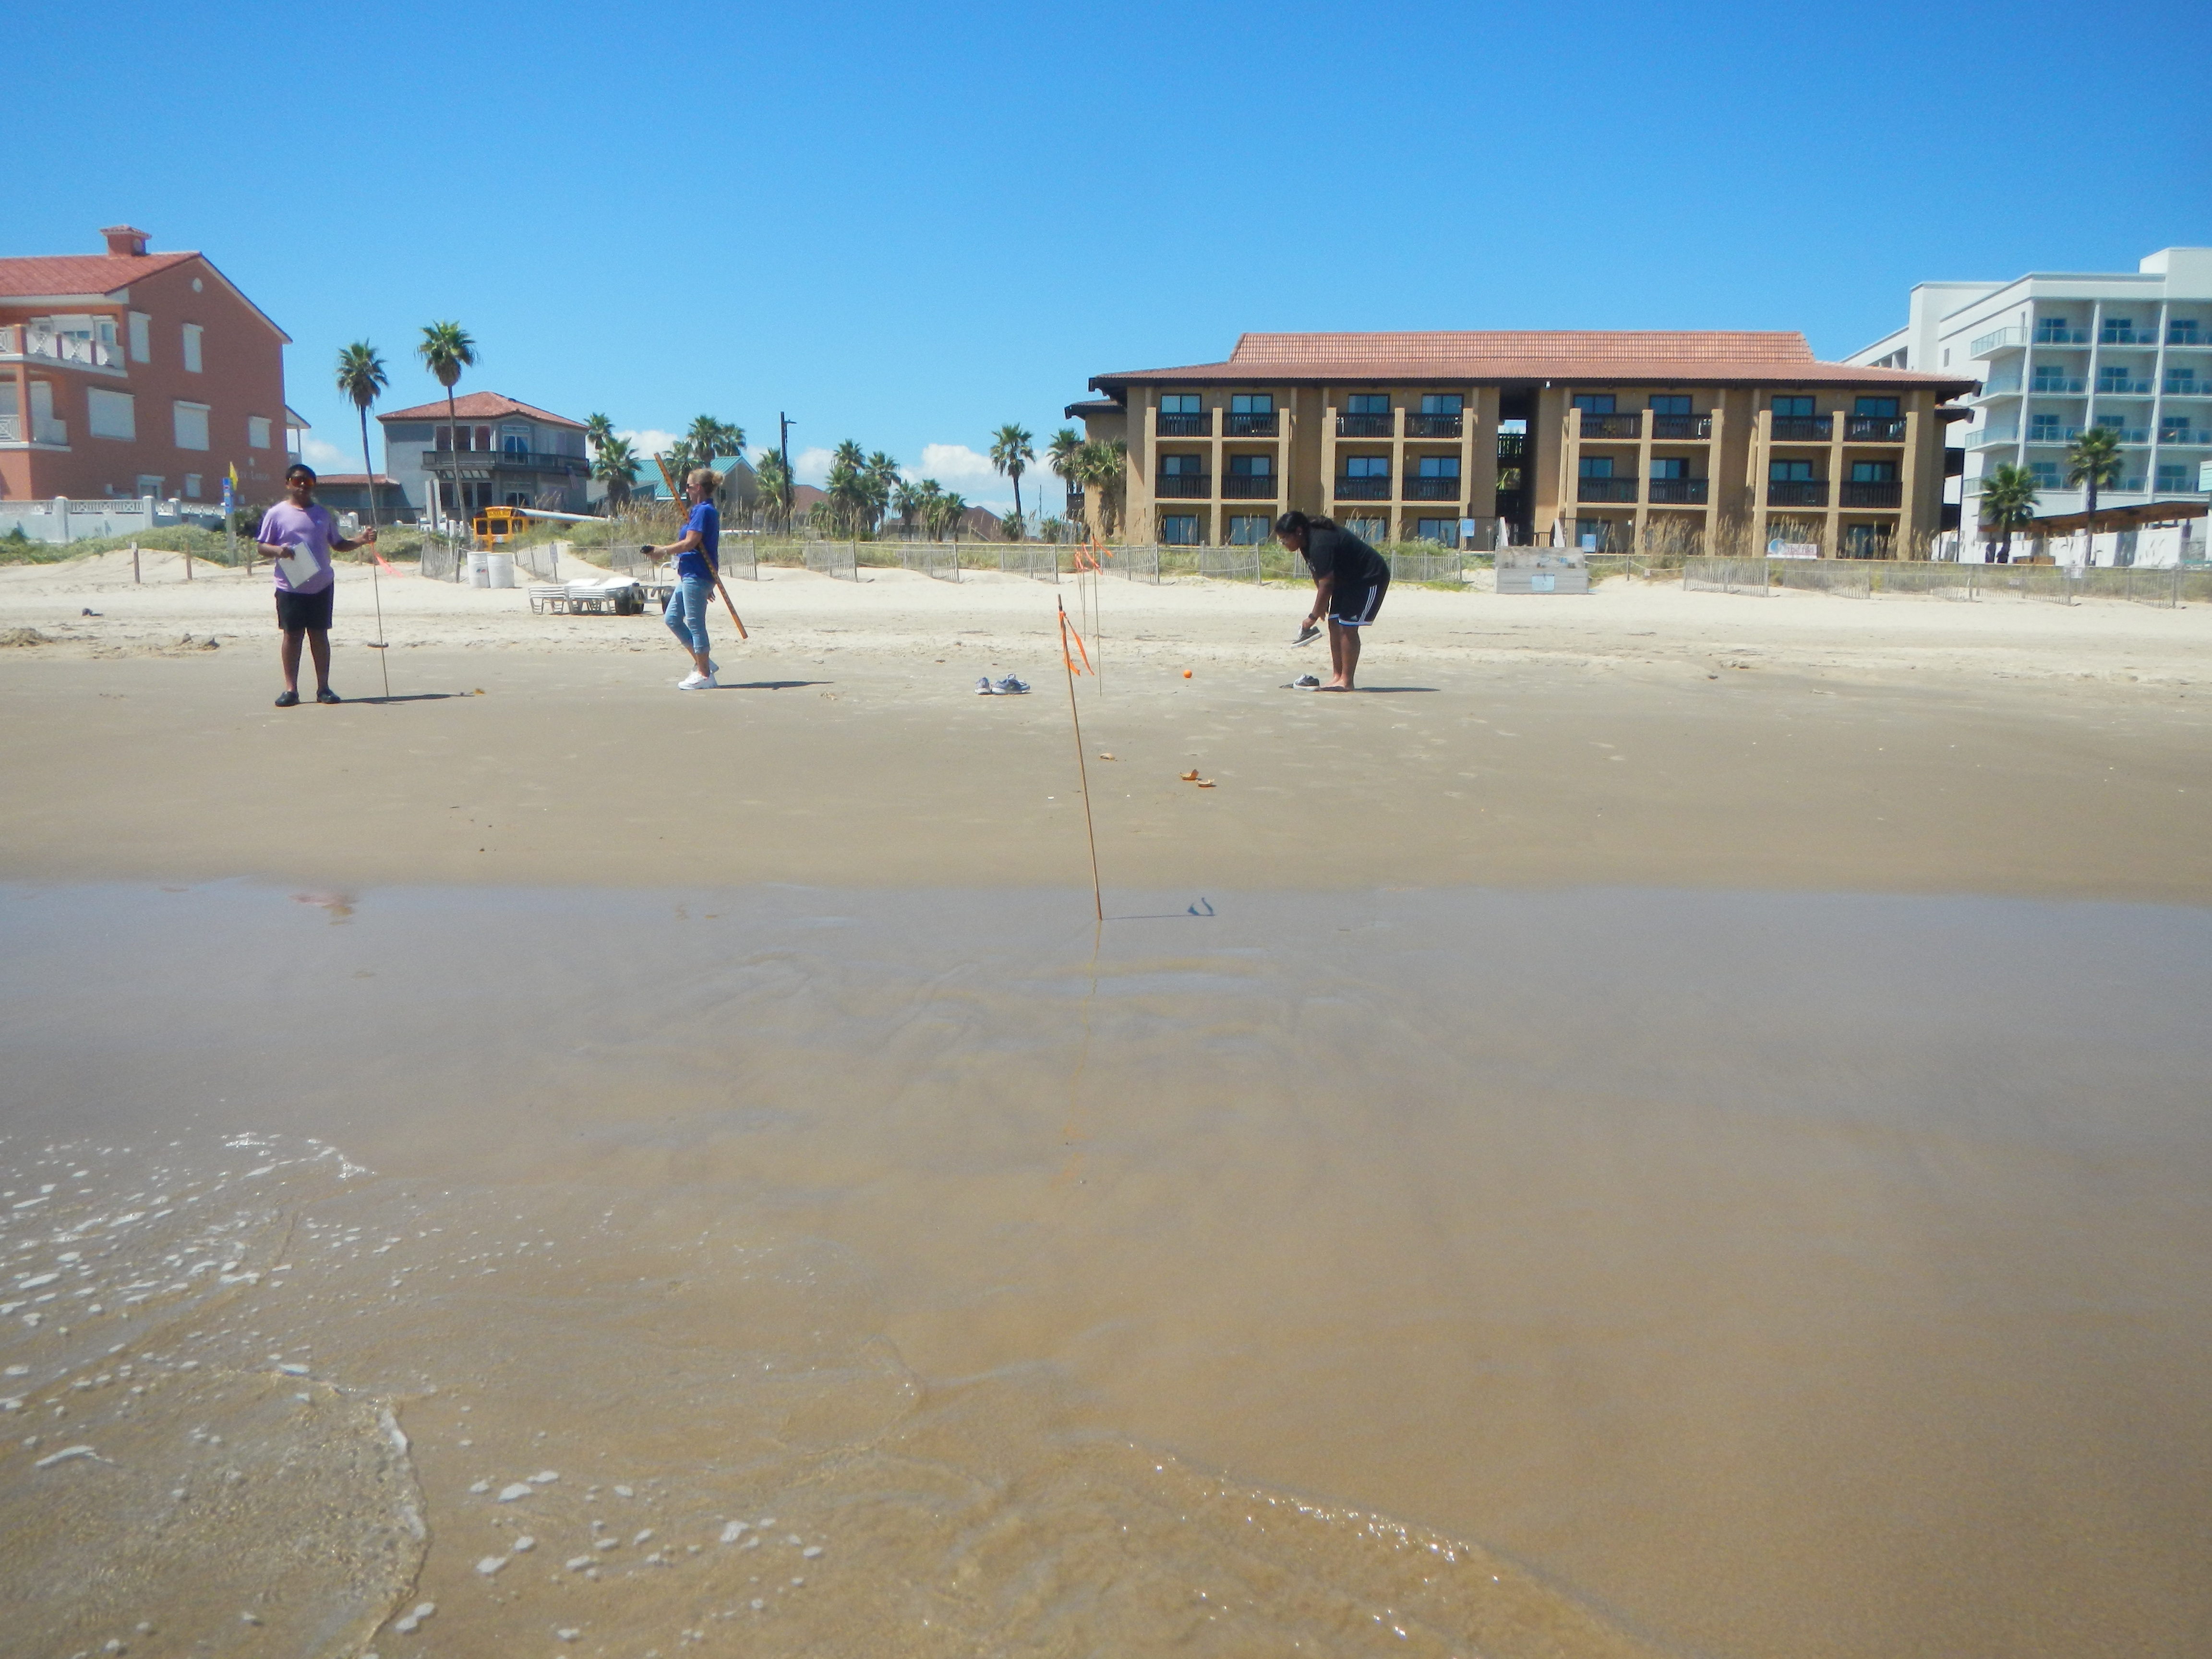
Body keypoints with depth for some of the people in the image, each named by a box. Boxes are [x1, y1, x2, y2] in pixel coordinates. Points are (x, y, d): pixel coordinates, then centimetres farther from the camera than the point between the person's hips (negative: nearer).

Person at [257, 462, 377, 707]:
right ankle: (291, 689, 5)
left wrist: (361, 541, 0)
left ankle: (324, 688, 11)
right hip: (290, 587, -2)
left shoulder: (323, 514, 12)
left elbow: (338, 544, 17)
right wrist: (278, 550, -19)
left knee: (319, 634, 6)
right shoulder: (277, 514, 2)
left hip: (322, 585, 3)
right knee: (292, 635, 1)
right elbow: (261, 545, 3)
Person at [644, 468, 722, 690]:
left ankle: (704, 675, 1)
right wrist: (709, 585, 24)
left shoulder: (703, 511, -14)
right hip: (690, 575, 11)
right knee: (672, 618, 13)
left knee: (695, 623, -5)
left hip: (697, 576, -11)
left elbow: (690, 543, -21)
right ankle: (703, 662, 16)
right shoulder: (705, 511, 17)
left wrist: (661, 550, -10)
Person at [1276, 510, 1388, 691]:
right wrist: (1322, 604, 5)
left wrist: (1313, 616, -26)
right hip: (1348, 579, 10)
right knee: (1335, 624, 4)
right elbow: (1319, 577, 11)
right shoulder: (1308, 542, 1)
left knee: (1348, 627, -14)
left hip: (1370, 579, -10)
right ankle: (1337, 676, 6)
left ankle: (1346, 681, -13)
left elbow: (1326, 583, -30)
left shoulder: (1320, 544, -30)